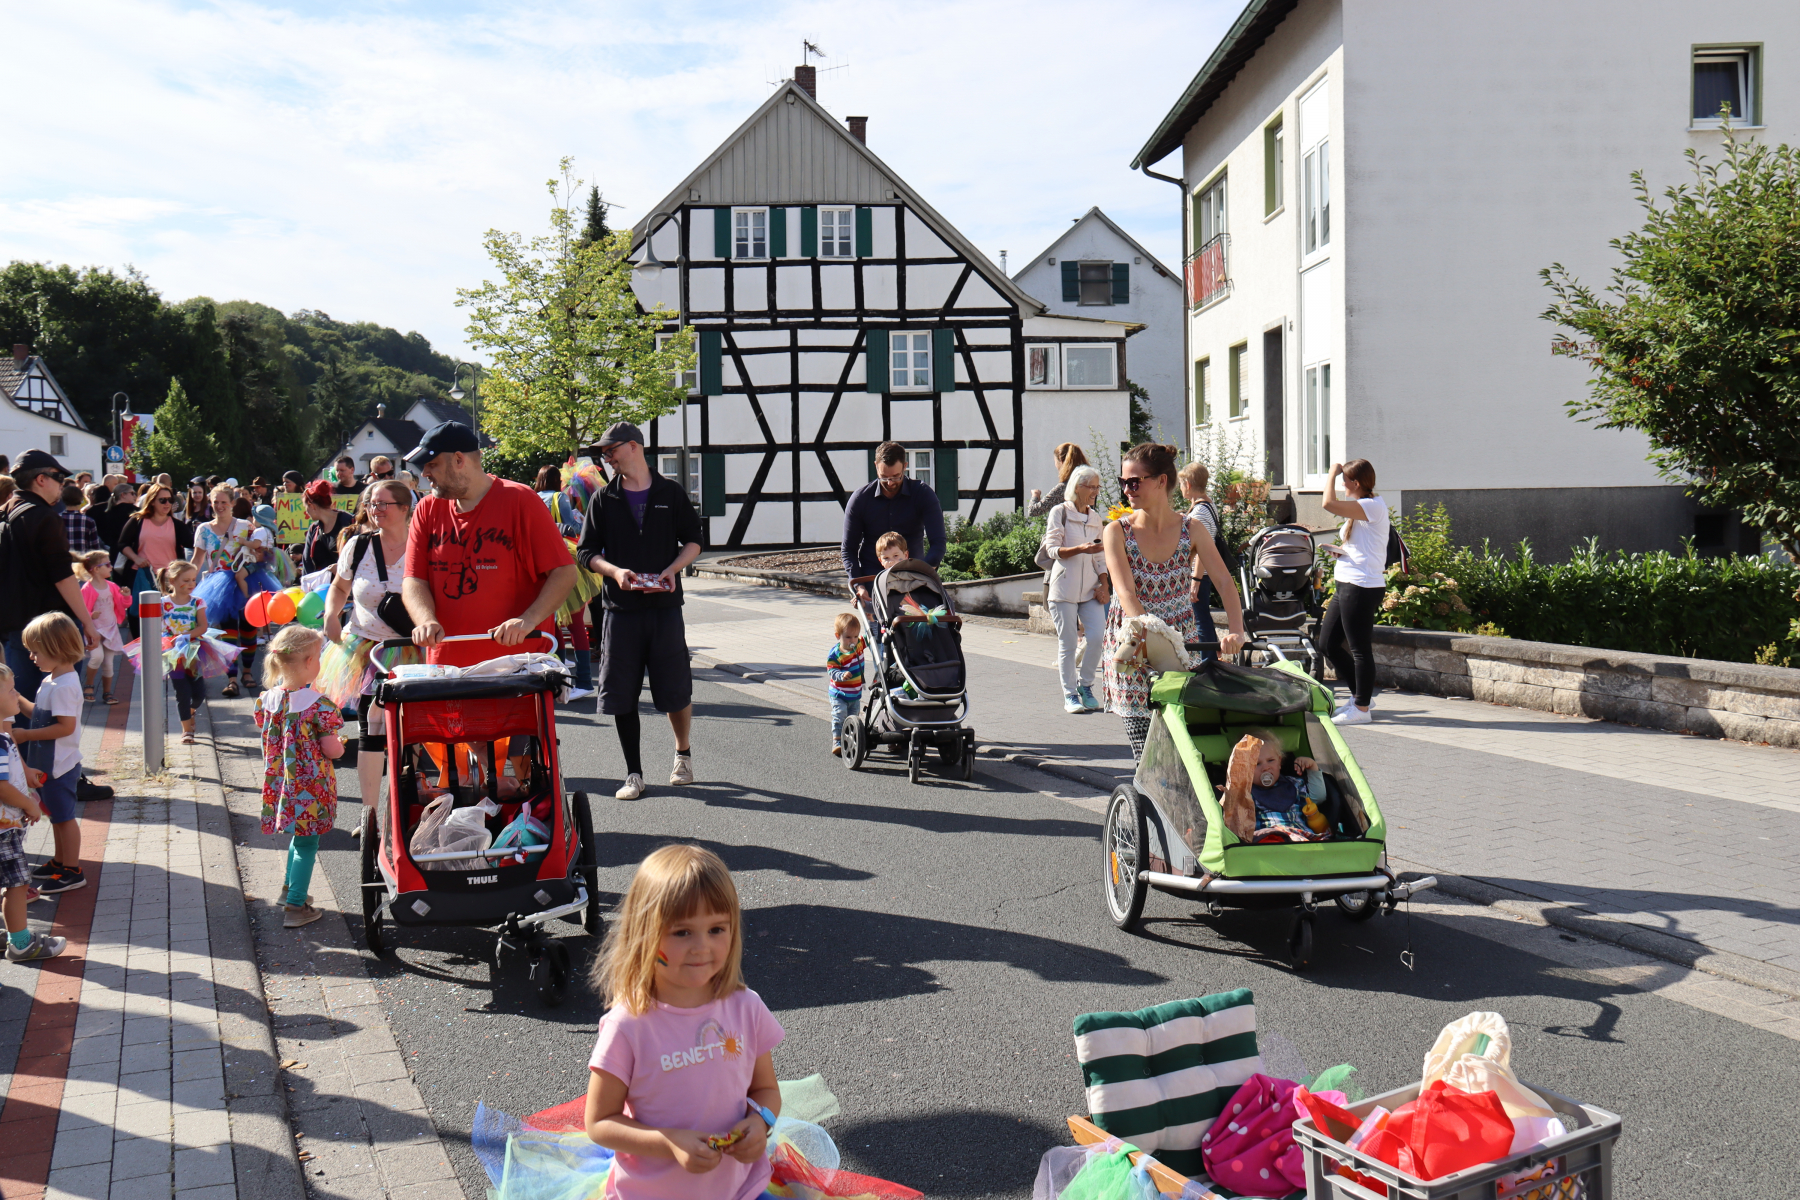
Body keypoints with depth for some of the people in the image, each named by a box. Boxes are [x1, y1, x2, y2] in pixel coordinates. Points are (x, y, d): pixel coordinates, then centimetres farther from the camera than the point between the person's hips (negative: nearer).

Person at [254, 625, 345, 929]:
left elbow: (268, 741, 8)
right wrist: (340, 744, 5)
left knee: (299, 835, 25)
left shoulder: (267, 699, -4)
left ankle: (290, 889, 38)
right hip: (311, 787, -6)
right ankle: (295, 907, 8)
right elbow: (332, 750, -16)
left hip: (280, 783, 6)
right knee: (307, 843, 5)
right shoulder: (318, 704, -20)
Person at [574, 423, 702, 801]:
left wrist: (672, 569, -9)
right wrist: (615, 572, -13)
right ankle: (633, 773, 12)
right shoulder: (603, 499, 7)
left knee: (676, 691, 2)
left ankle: (683, 754, 28)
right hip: (621, 609, 1)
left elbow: (693, 541, 10)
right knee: (622, 696, 0)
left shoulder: (671, 493, 5)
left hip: (665, 605, -1)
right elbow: (586, 552, 6)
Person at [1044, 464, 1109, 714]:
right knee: (1067, 643, -3)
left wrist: (1104, 584, 1)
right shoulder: (1059, 512, -1)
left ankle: (1085, 685, 9)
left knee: (1098, 635, -10)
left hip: (1090, 587, 4)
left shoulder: (1096, 518, 15)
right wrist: (1081, 549, -23)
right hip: (1064, 587, -4)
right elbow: (1053, 549, -8)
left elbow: (1101, 556, 15)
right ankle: (1070, 695, 6)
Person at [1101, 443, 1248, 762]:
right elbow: (1126, 593, -19)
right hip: (1131, 649, -1)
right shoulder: (1117, 532, -8)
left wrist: (1236, 630, -27)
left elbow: (1224, 582, -10)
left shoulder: (1192, 530, -3)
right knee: (1146, 755, -7)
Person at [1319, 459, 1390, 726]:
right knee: (1327, 643, 12)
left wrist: (1332, 473, -12)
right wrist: (1341, 551, 8)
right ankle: (1359, 694, 23)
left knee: (1360, 649, -3)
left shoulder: (1374, 506, -14)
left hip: (1362, 587, -10)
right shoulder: (1361, 509, 18)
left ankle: (1361, 708, 5)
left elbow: (1330, 504, -26)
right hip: (1347, 585, 10)